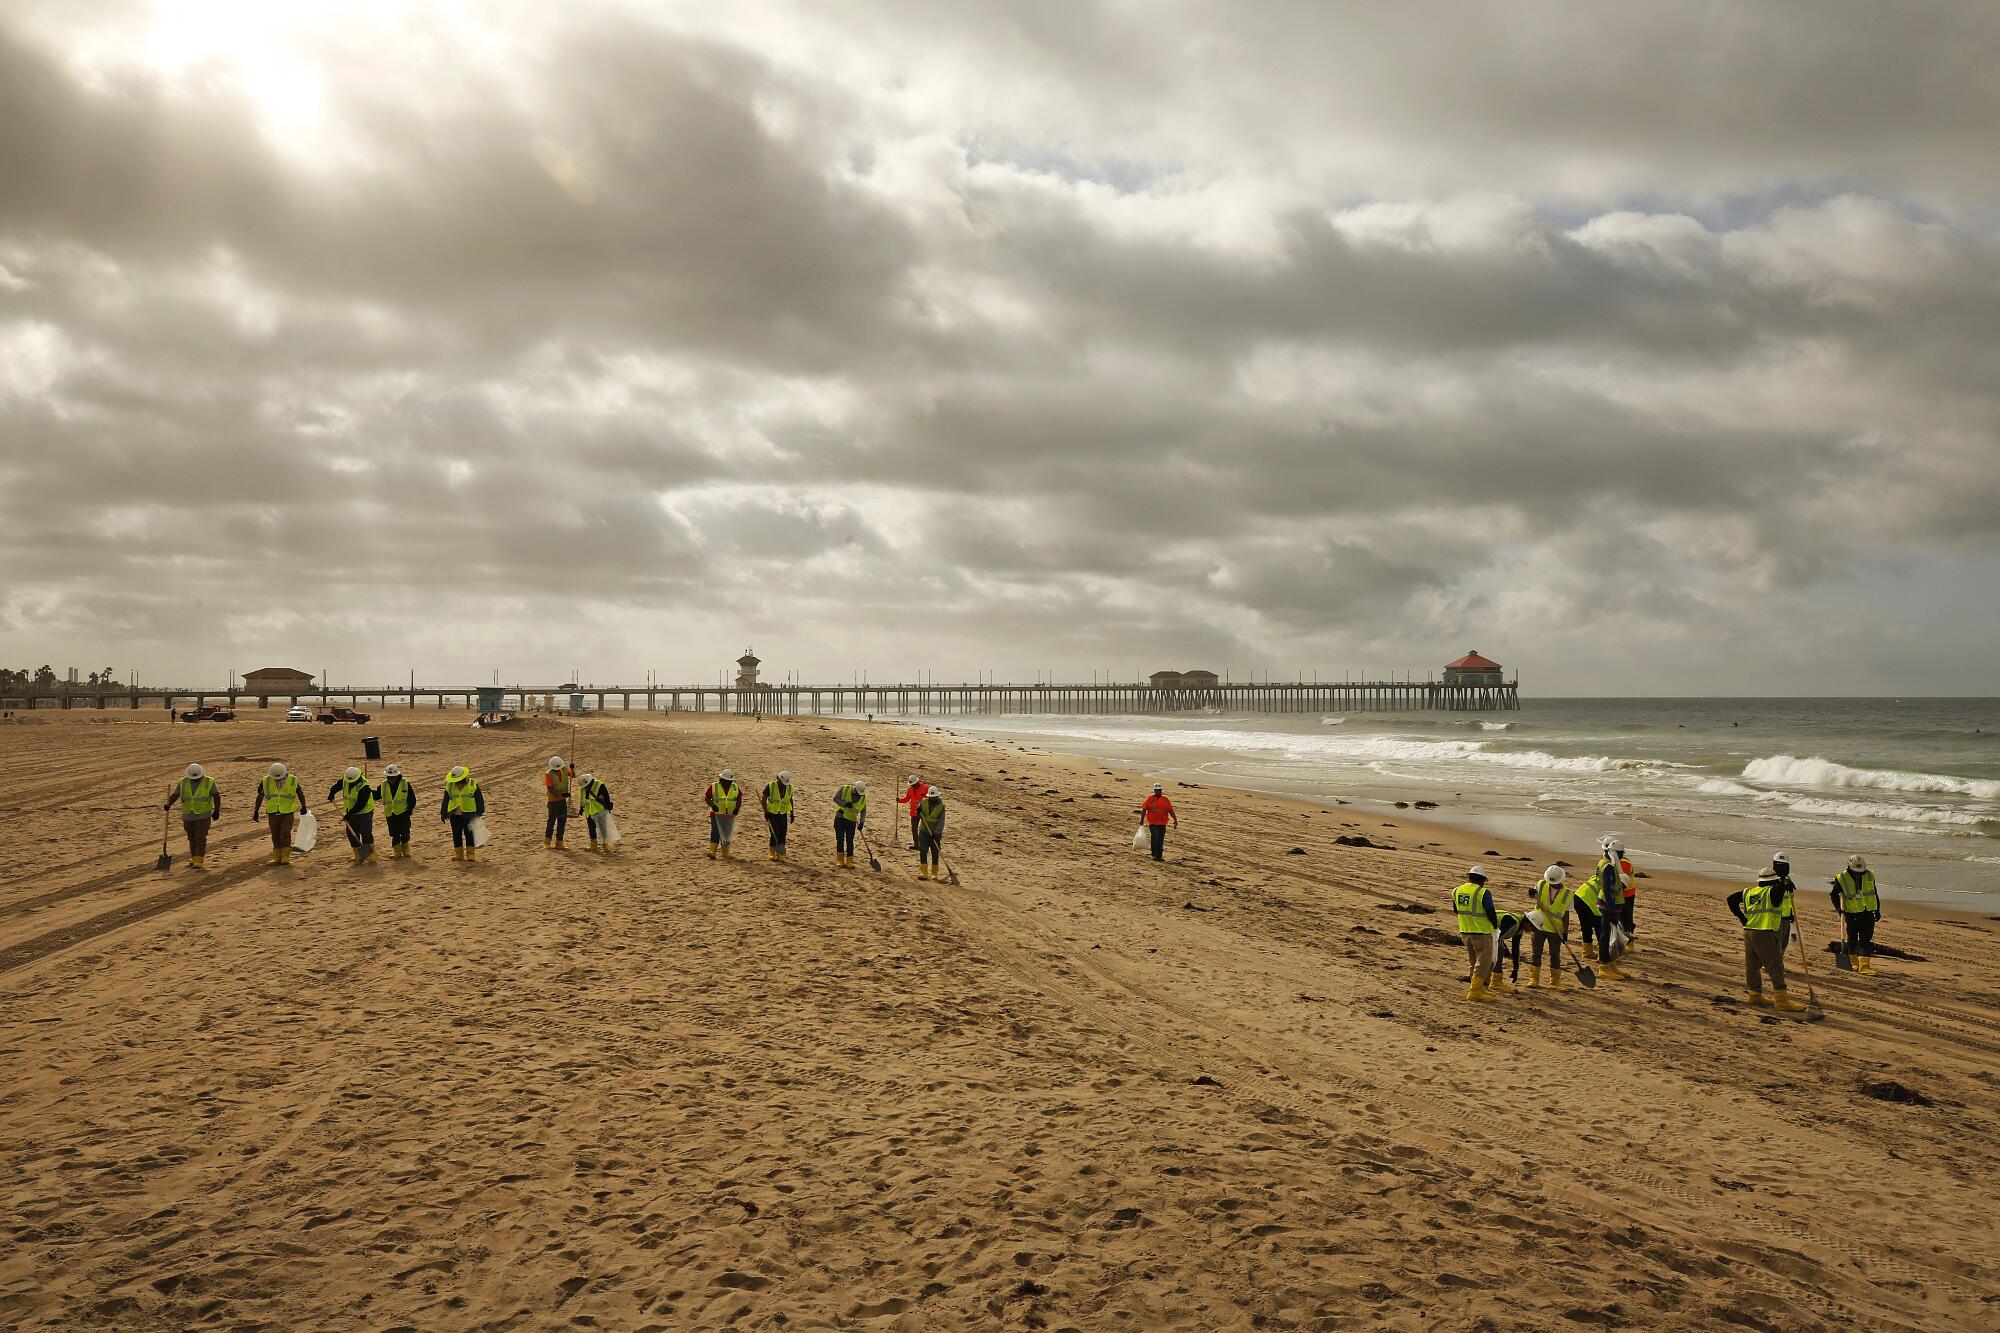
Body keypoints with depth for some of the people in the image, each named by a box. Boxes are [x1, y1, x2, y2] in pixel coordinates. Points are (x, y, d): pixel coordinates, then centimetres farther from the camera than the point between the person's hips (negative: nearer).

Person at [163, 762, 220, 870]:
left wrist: (217, 810, -9)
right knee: (192, 838, 11)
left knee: (200, 838, -9)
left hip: (203, 815, -4)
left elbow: (216, 796, -4)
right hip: (188, 816, 4)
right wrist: (168, 805, -19)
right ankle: (194, 859, 21)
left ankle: (199, 861, -10)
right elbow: (174, 795, -2)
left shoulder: (208, 782, -7)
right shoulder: (183, 782, 0)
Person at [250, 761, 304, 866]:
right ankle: (277, 858, 12)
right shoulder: (266, 781, -4)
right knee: (275, 835, 6)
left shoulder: (292, 781, -7)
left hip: (288, 813, -2)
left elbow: (300, 794, 6)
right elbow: (260, 797, 4)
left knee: (285, 833, -9)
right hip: (273, 813, 2)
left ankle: (285, 857, -2)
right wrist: (256, 811, 7)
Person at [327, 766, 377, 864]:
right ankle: (358, 857, 15)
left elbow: (360, 805, -27)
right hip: (351, 813, 7)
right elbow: (337, 785, 16)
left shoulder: (364, 787, -27)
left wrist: (349, 814, -27)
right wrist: (332, 792, -5)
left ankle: (371, 856, 0)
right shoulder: (345, 780, -5)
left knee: (366, 833, -10)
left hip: (364, 813, -7)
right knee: (351, 834, 7)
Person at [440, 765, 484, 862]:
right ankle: (459, 854, 14)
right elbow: (445, 801, 13)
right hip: (454, 815, 3)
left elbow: (479, 800, -1)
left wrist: (479, 813, -3)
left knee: (469, 834, -1)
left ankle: (471, 854, 7)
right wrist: (443, 814, 12)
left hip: (469, 815, -3)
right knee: (456, 835, 5)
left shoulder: (473, 785, -5)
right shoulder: (449, 786, 5)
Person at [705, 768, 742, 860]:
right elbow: (707, 797, -3)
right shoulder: (713, 786, -3)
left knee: (727, 834, 10)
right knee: (715, 832, -12)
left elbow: (739, 798, 12)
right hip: (716, 814, -4)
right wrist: (712, 805, -20)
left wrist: (737, 807, -5)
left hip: (729, 815, 4)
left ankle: (725, 854, 20)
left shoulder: (735, 788, 7)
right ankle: (712, 853, -15)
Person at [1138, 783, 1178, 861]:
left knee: (1161, 840, 4)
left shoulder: (1165, 800, 8)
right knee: (1155, 837, -16)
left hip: (1162, 824, 3)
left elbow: (1171, 811, 9)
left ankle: (1159, 856, 11)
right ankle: (1154, 855, -7)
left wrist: (1175, 820, 2)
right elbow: (1144, 809, 4)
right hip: (1153, 823, -3)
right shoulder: (1149, 799, 2)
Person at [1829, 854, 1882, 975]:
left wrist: (1877, 910, 12)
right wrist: (1840, 910, -9)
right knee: (1852, 939, 9)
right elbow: (1834, 895, 1)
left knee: (1866, 940, -4)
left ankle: (1864, 966, -5)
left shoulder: (1869, 876, 0)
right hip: (1852, 914, -1)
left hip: (1868, 913, 1)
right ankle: (1853, 962, 27)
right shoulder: (1842, 878, -9)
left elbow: (1874, 894, 13)